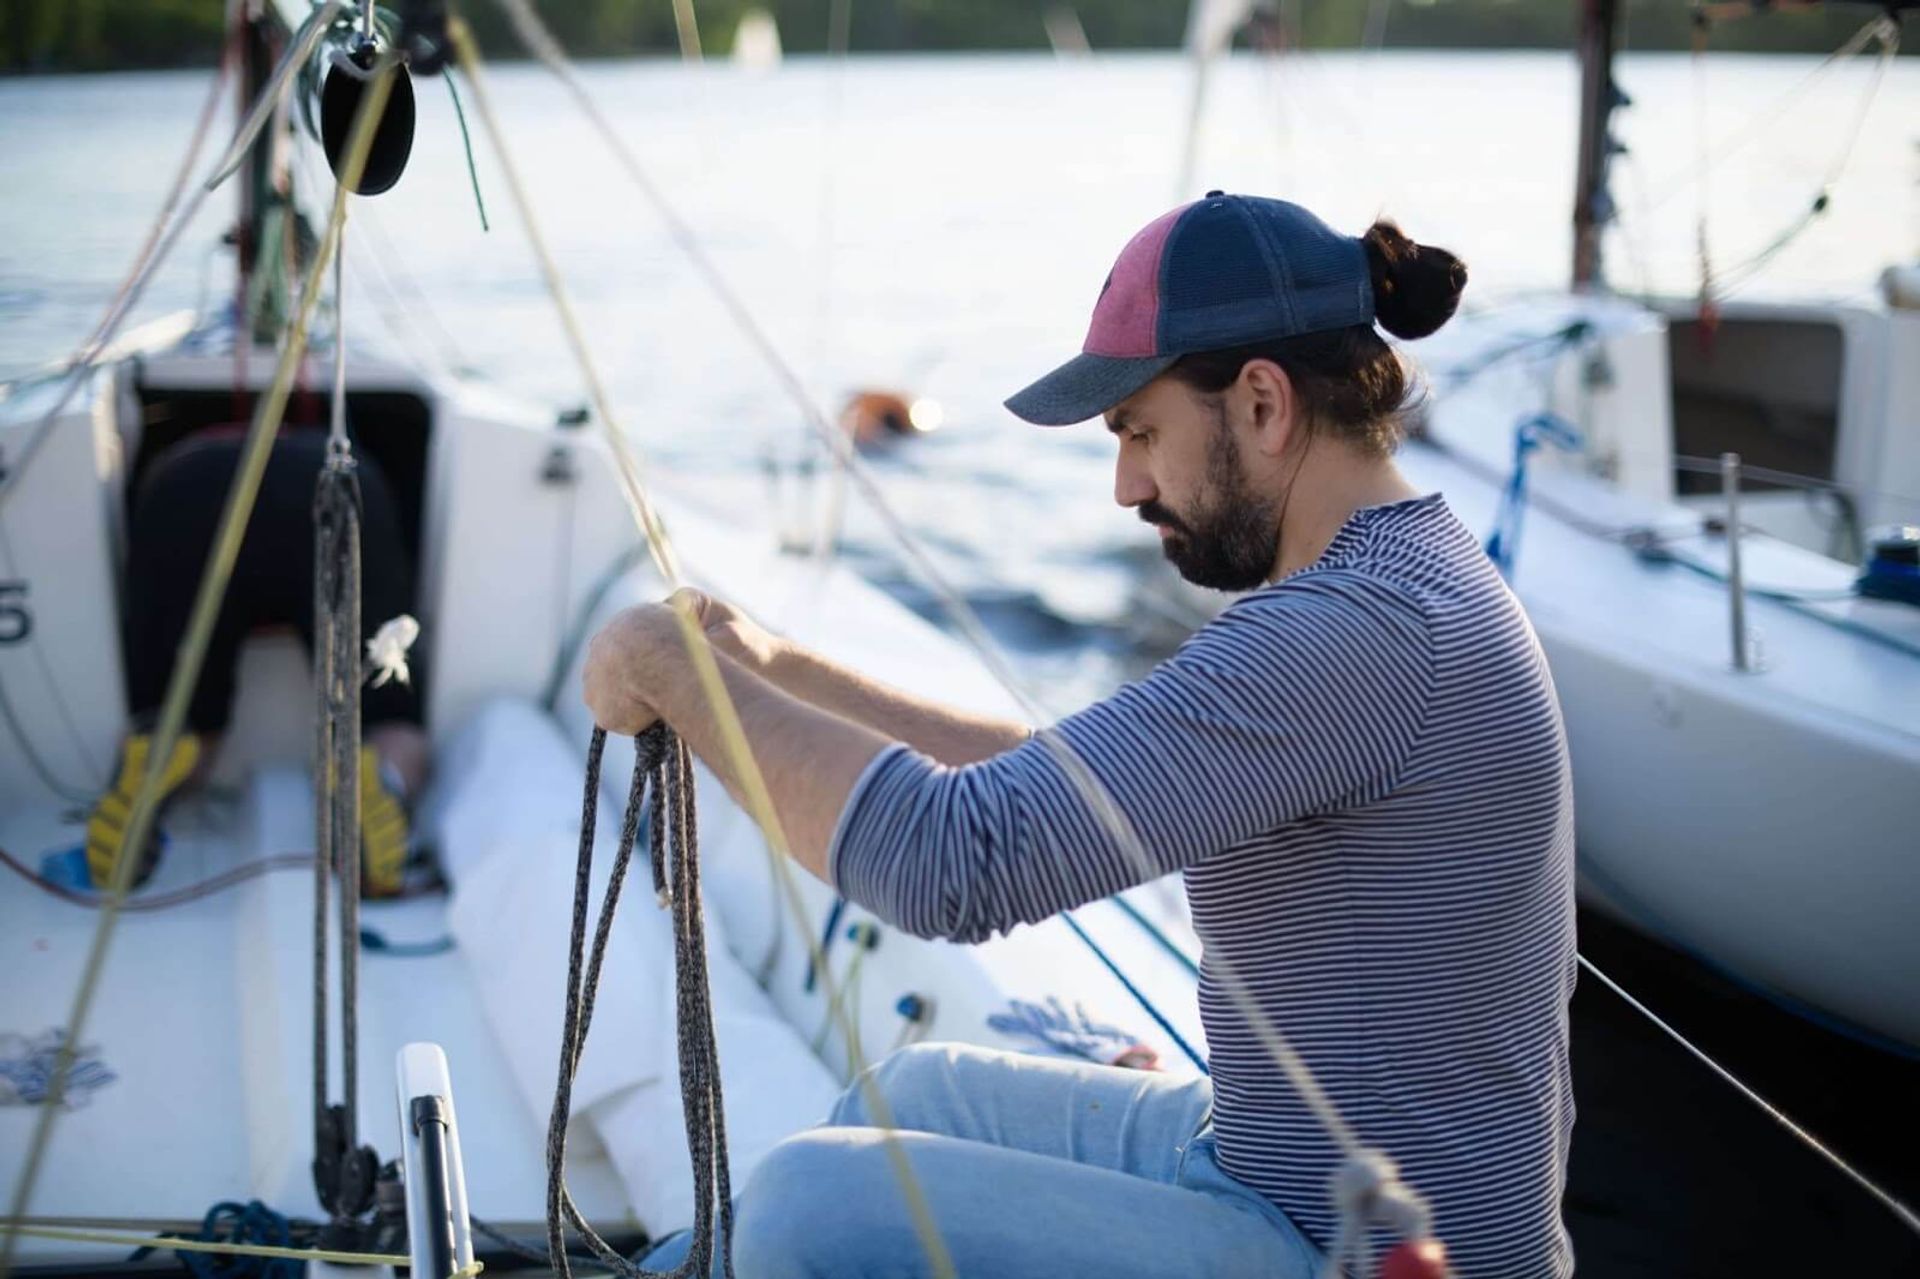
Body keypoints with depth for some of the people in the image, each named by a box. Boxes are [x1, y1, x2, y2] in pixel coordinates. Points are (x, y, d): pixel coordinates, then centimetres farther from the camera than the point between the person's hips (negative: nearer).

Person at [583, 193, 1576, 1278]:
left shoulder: (1353, 631, -26)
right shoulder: (1405, 577, 8)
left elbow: (953, 860, -31)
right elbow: (1066, 782, 13)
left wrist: (677, 674, -16)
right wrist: (780, 671, 7)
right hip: (1296, 1174, 10)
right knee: (914, 1096, 21)